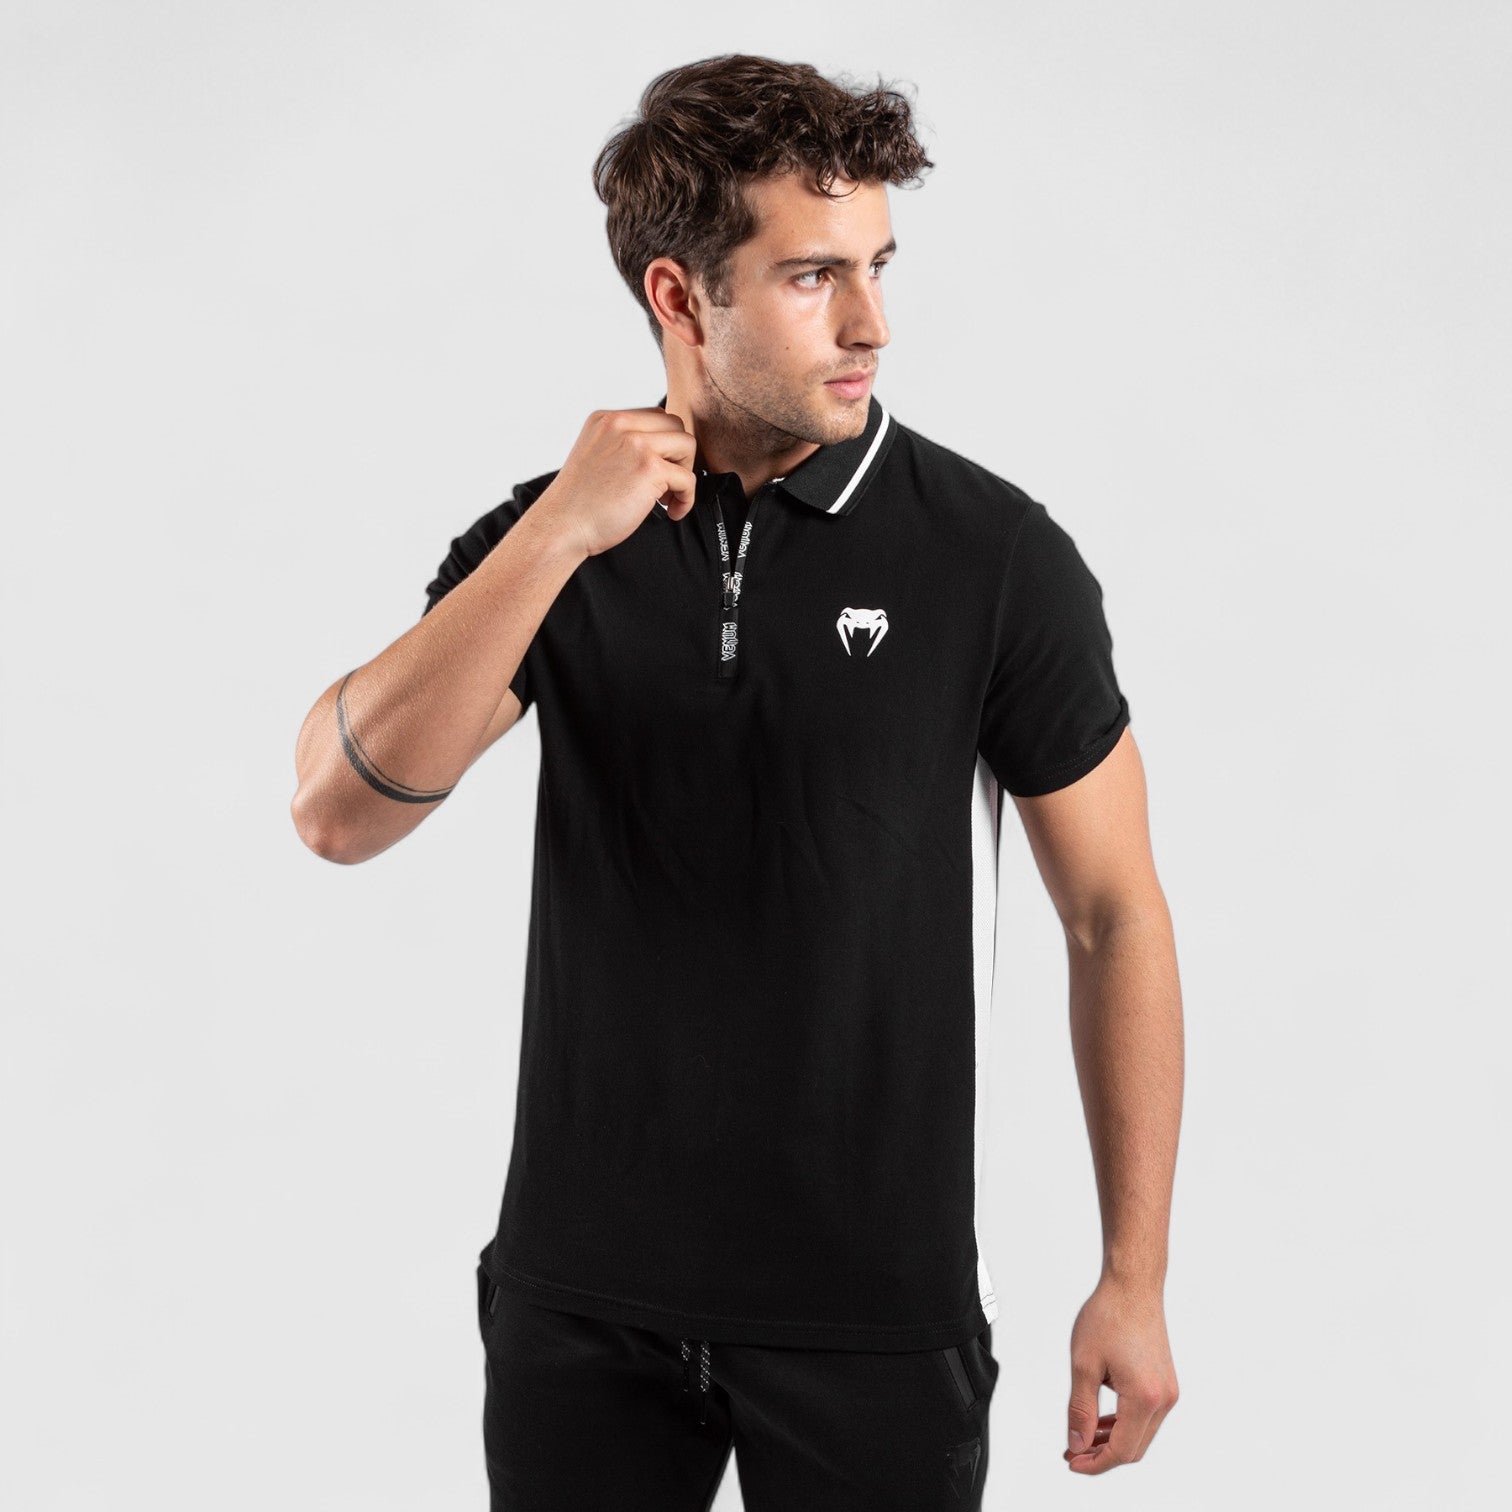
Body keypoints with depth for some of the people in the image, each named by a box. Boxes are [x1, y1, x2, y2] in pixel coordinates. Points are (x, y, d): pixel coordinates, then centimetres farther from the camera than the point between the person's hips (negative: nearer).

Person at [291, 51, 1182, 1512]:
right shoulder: (545, 540, -2)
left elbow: (1114, 914, -3)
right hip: (582, 1288, 2)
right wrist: (559, 533, -25)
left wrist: (1134, 1281, -4)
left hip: (876, 1303, -2)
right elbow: (338, 810, -16)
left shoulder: (996, 554, -9)